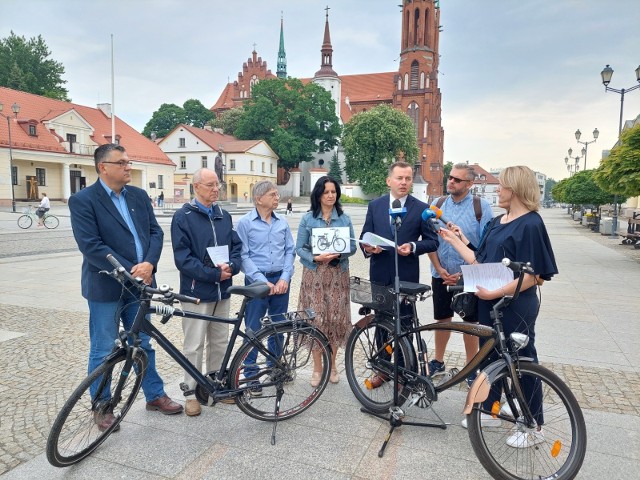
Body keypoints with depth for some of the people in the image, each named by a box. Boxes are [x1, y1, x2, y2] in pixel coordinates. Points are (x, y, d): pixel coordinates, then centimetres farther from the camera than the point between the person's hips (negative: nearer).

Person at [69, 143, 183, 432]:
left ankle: (155, 395, 31)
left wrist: (149, 264, -13)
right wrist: (130, 270, -18)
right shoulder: (82, 200, -9)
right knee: (103, 351, 9)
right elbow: (90, 245, -17)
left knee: (143, 344, 17)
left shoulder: (139, 195, 7)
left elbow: (155, 232, 4)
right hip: (106, 287, -5)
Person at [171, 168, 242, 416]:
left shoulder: (224, 215, 10)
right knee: (194, 346, 3)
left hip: (222, 290, 6)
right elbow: (183, 258, -12)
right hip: (197, 291, -5)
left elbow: (237, 246, 10)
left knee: (220, 342, 15)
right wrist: (214, 274, -18)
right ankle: (192, 392, 18)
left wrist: (231, 266, -10)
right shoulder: (183, 217, -6)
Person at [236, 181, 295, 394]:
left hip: (281, 281, 4)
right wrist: (263, 281, -14)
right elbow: (243, 256, -8)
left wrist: (284, 278, -6)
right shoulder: (245, 223, -4)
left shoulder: (282, 222, 7)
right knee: (253, 329, 3)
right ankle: (251, 374, 17)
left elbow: (290, 251, 6)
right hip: (257, 281, -3)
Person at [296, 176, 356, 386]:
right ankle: (317, 369, 15)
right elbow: (299, 248, -1)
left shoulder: (344, 219, 5)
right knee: (316, 319, 0)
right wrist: (316, 258, -18)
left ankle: (332, 365, 22)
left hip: (338, 274, 1)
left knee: (336, 319, 4)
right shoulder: (307, 219, 1)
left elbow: (352, 246, 4)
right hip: (314, 274, -1)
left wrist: (337, 255, -16)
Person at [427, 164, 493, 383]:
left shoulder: (481, 206, -7)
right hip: (441, 274, 2)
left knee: (470, 322, 9)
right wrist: (440, 269, -7)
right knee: (442, 319, 13)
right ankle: (438, 362, 28)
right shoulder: (437, 204, 1)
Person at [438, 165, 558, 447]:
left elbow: (532, 276, -19)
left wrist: (495, 292, -24)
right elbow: (479, 262, 9)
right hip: (489, 304, 8)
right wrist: (454, 240, 11)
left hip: (515, 306, -8)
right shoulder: (497, 223, 9)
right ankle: (489, 411, 34)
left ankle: (534, 427, 24)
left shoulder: (530, 224, -15)